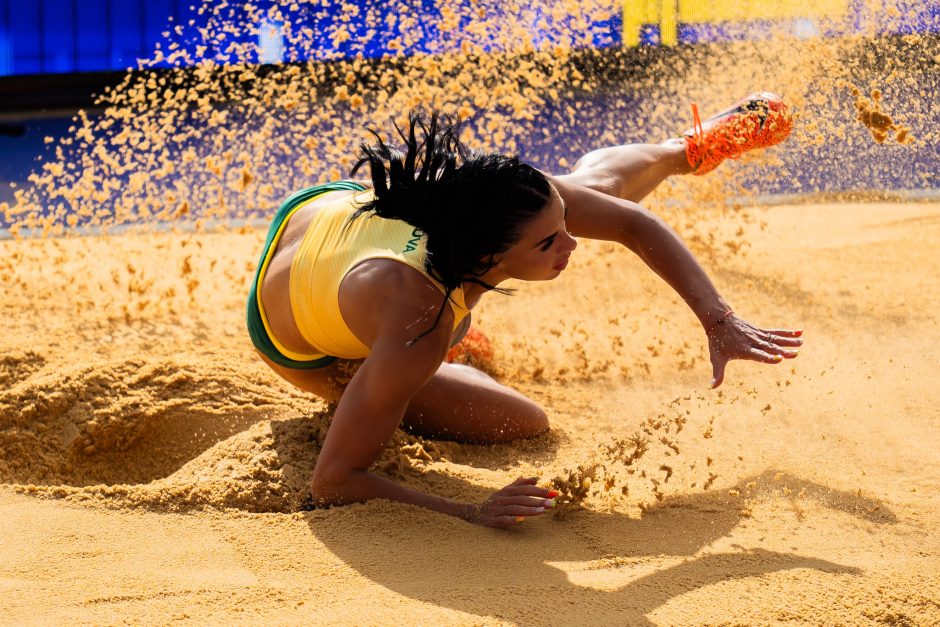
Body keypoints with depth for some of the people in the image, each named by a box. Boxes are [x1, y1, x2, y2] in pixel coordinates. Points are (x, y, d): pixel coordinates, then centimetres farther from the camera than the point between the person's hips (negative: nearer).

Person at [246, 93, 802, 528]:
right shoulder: (419, 337, -51)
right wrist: (466, 514, -49)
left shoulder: (515, 198, -35)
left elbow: (635, 225, -18)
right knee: (526, 428, 1)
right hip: (310, 354, -5)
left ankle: (692, 148, 52)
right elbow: (332, 482, -45)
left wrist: (717, 320, -27)